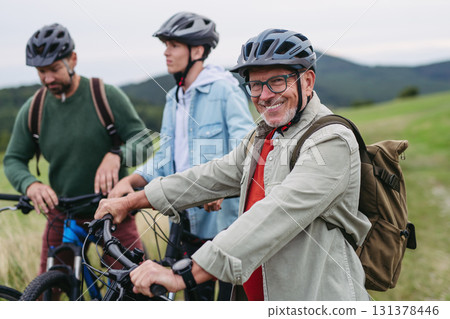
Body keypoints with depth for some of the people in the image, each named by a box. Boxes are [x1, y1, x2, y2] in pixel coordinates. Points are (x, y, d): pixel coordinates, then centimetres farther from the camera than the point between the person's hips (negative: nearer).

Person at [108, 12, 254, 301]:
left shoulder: (225, 89, -9)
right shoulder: (174, 99, 14)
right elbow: (165, 158, 13)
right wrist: (130, 181, -4)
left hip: (224, 215, -7)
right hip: (187, 220, 7)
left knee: (232, 295, 2)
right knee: (195, 294, 16)